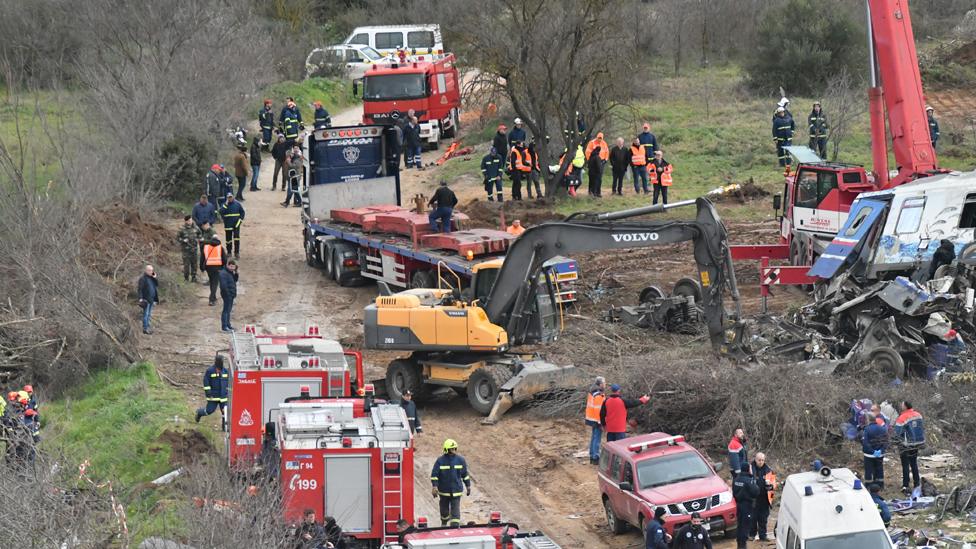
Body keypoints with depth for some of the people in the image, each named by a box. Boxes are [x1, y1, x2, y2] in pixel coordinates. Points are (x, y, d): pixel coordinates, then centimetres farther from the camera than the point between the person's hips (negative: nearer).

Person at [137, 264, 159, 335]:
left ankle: (148, 327, 18)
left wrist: (155, 278, -3)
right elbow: (140, 289, -14)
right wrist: (140, 298, -21)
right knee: (146, 314, -7)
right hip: (146, 299, -8)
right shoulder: (143, 278, -10)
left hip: (151, 299, 8)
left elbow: (157, 285, 9)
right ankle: (145, 328, -5)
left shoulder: (152, 278, 13)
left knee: (149, 314, 12)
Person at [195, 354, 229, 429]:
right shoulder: (210, 371, -8)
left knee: (225, 410, -3)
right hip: (213, 396, -4)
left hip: (223, 396, 4)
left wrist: (227, 391, 18)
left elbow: (227, 382, 19)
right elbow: (206, 382, -10)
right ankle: (199, 412, 30)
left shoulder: (225, 371, 8)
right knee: (210, 410, -1)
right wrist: (208, 392, -14)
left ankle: (224, 426, 6)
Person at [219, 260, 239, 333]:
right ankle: (224, 326, -5)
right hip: (227, 294, -10)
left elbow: (235, 280, 17)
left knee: (228, 310, 17)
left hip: (231, 295, 10)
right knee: (226, 310, -7)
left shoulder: (231, 272, 13)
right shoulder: (223, 273, -18)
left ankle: (228, 325, 26)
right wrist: (227, 293, -22)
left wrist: (235, 273, 1)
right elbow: (223, 285, -24)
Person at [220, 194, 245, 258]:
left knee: (237, 237, -10)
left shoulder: (237, 204, 4)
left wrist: (241, 219, 1)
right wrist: (226, 205, -17)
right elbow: (221, 212, -13)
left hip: (236, 223, -1)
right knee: (228, 238, 5)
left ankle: (237, 252, -6)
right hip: (228, 224, 1)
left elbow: (242, 212, 12)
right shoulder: (225, 204, 2)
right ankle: (229, 252, 18)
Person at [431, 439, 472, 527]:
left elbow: (465, 474, 10)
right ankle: (444, 524, 31)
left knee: (455, 511, -4)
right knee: (444, 510, 13)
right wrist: (434, 487, -17)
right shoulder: (440, 461, -8)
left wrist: (468, 486, 12)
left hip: (456, 491, 1)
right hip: (444, 490, -1)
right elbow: (434, 475, -8)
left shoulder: (460, 460, -1)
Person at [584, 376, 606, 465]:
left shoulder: (591, 393, 8)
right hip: (597, 420, -10)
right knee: (597, 439, -3)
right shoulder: (599, 396, -22)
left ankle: (592, 457, 25)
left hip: (591, 419, 10)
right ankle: (595, 458, 1)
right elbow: (599, 410, -24)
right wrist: (601, 423, -20)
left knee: (593, 438, 18)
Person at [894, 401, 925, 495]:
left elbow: (898, 433, -21)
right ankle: (917, 483, 26)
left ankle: (905, 486, 2)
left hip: (906, 446, -6)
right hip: (917, 444, 6)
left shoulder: (902, 418, -21)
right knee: (914, 464, 19)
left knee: (905, 465, 1)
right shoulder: (918, 415, 1)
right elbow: (923, 428, 11)